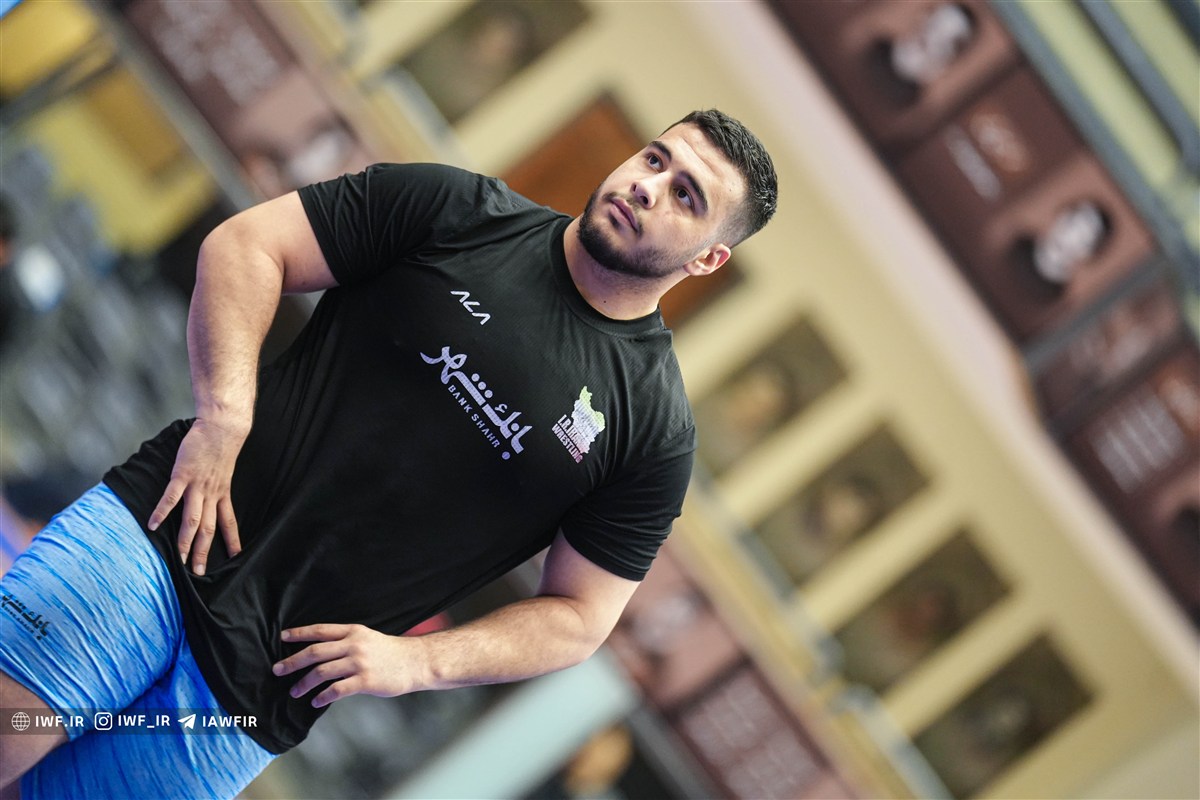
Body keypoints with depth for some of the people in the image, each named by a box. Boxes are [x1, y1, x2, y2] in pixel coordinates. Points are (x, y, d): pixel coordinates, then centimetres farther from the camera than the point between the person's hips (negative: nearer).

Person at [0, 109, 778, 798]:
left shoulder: (654, 425, 5)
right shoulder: (459, 211, 5)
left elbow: (580, 617, 9)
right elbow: (247, 245, 4)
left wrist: (415, 662, -6)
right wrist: (223, 413, -12)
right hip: (157, 537, 0)